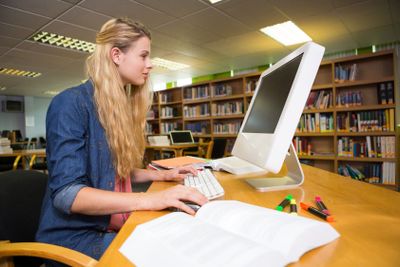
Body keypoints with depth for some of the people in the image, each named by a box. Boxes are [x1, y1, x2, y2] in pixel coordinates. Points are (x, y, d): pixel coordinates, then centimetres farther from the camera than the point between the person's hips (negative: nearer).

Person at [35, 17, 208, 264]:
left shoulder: (122, 108, 9)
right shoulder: (71, 103, -15)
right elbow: (66, 194, -23)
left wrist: (162, 175, 4)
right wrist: (151, 199, -32)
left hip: (117, 224, 7)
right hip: (75, 234, -7)